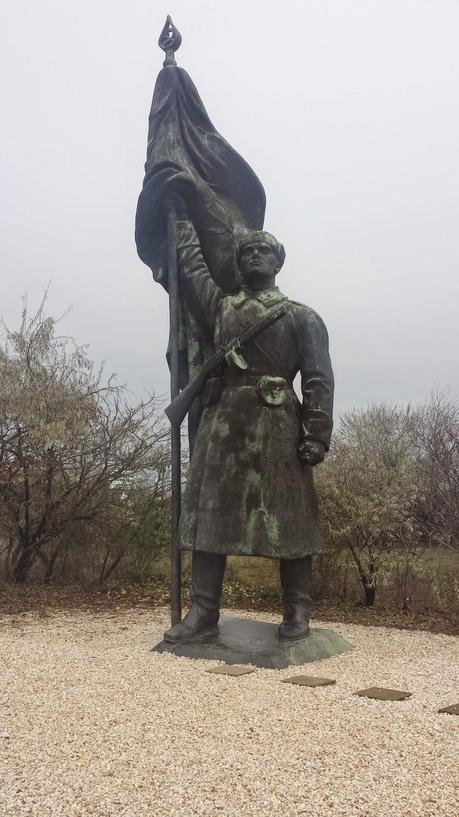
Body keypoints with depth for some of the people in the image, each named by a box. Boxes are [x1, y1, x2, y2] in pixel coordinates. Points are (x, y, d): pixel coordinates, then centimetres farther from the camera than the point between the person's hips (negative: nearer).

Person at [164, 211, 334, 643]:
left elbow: (319, 379, 0)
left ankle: (297, 610, 9)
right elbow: (191, 265, 24)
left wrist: (316, 435, -11)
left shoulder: (301, 316, 9)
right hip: (221, 418, 4)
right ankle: (203, 607, 10)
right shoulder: (219, 304, 20)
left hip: (277, 422, -3)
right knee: (209, 510, 2)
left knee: (285, 515, -1)